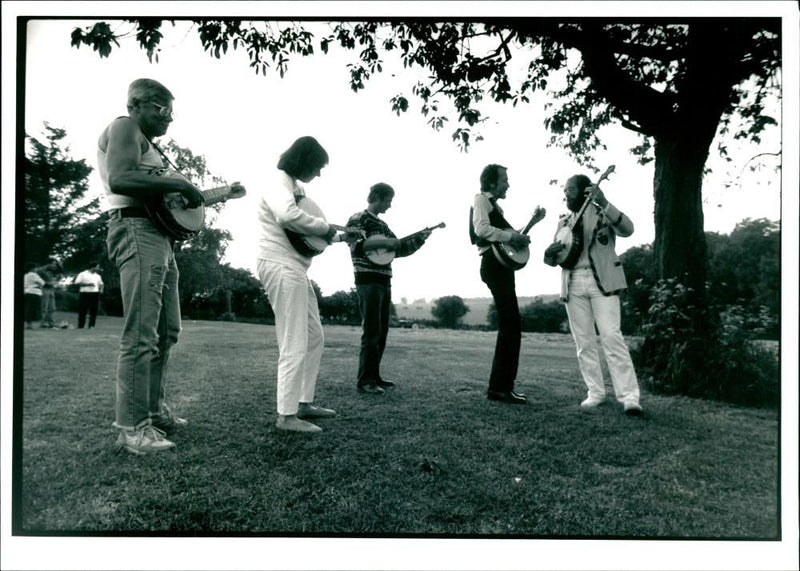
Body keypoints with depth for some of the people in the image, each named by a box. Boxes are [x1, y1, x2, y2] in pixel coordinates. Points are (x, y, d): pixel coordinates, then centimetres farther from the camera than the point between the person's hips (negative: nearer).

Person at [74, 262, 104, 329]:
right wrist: (87, 284, -13)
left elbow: (100, 284, 27)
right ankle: (80, 326, 2)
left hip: (95, 294, 4)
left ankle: (91, 325, 2)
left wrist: (101, 290, 6)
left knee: (94, 311, -2)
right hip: (85, 294, -4)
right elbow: (77, 283, -4)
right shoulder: (82, 274, 3)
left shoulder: (98, 276, 18)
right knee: (82, 311, -3)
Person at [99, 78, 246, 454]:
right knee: (140, 336, -13)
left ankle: (154, 410, 23)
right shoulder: (125, 127, -3)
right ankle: (131, 428, -9)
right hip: (137, 231, -11)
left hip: (160, 237, 11)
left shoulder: (146, 142, 28)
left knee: (166, 332, 14)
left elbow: (157, 193, 27)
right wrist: (178, 184, -17)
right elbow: (119, 179, -22)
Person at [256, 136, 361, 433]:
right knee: (295, 346, -9)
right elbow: (288, 215, -31)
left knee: (314, 338, 15)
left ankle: (305, 403, 24)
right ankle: (287, 415, -1)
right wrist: (327, 227, -18)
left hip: (295, 269, 10)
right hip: (281, 267, -10)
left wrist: (340, 237, 17)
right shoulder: (278, 184, -10)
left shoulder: (296, 187, 21)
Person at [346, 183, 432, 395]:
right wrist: (383, 243, -17)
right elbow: (356, 246, -18)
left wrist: (418, 239, 10)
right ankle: (365, 380, -6)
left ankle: (374, 376, 18)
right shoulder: (358, 219, -4)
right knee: (371, 332, -10)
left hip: (384, 281, 9)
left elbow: (398, 249, 21)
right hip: (368, 281, -9)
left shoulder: (382, 224, 20)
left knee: (381, 332, 10)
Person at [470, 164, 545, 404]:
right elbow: (482, 229, -19)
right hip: (494, 264, -10)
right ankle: (500, 387, -10)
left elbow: (505, 234, 25)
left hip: (502, 266, 10)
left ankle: (500, 386, 14)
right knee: (512, 327, -13)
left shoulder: (494, 205, 27)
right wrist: (512, 235, -15)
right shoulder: (482, 199, -1)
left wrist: (533, 221, 22)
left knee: (508, 328, 9)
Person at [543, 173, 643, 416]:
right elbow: (553, 260, 18)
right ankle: (595, 392, 13)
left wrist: (604, 203, -27)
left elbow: (627, 229, -16)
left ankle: (629, 397, -10)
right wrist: (549, 254, -7)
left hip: (602, 281, -5)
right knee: (583, 342, 4)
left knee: (612, 337, -12)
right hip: (573, 285, 5)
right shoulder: (564, 222, 17)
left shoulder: (603, 213, 5)